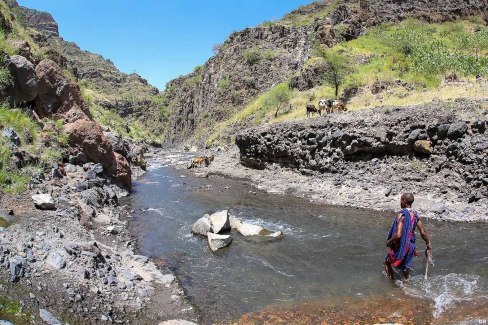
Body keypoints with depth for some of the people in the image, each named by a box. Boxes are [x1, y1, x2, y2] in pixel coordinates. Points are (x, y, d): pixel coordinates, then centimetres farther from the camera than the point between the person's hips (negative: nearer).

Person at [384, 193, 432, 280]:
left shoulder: (401, 215, -25)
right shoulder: (415, 215, -4)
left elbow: (398, 235, -32)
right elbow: (423, 233, 0)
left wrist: (389, 242, -15)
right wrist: (429, 245, 13)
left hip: (400, 246, -6)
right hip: (410, 246, 7)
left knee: (387, 263, 17)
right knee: (406, 266, 26)